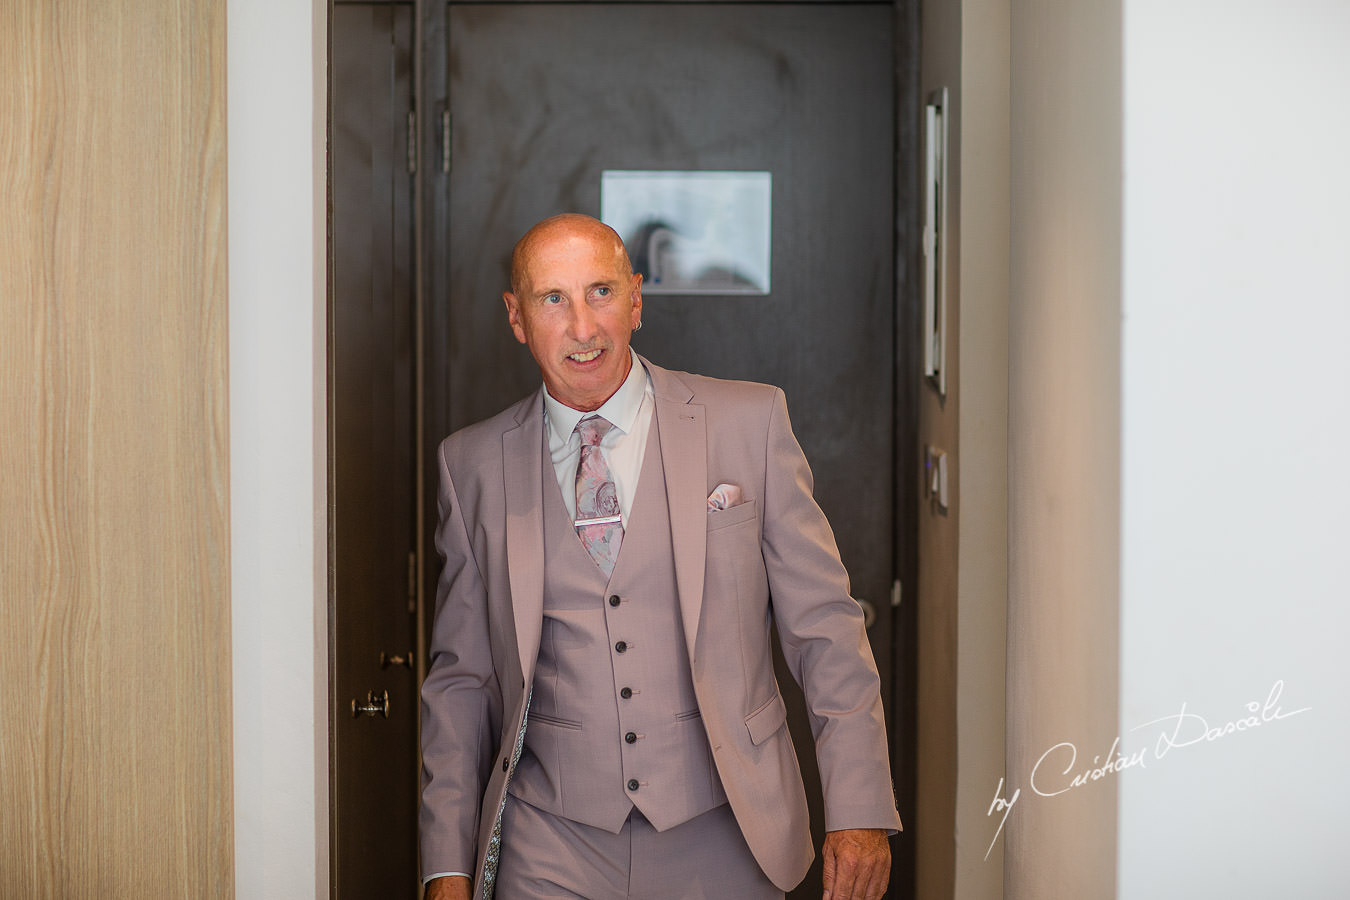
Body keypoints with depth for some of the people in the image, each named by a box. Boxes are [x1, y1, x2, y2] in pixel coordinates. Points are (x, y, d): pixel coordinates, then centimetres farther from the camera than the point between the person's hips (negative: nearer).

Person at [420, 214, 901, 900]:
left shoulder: (751, 423, -1)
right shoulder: (474, 464, 5)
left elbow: (825, 630, 0)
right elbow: (459, 676, 9)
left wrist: (859, 814, -6)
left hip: (721, 842, -1)